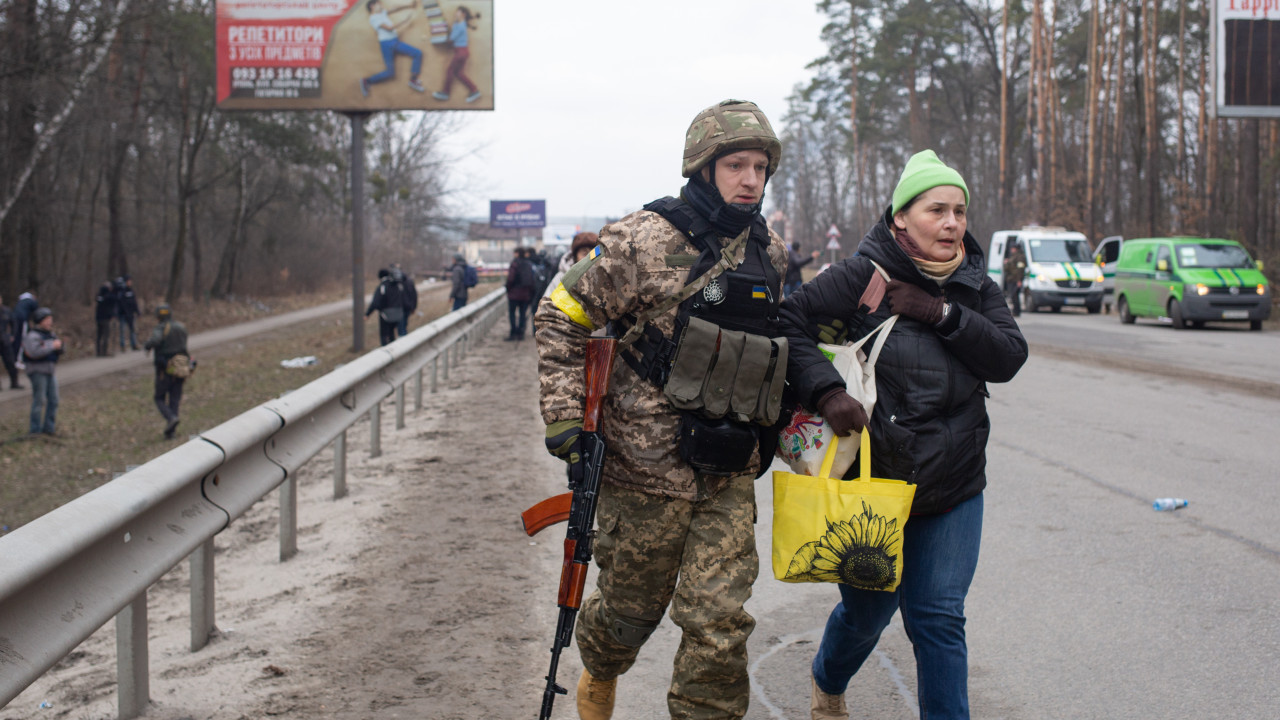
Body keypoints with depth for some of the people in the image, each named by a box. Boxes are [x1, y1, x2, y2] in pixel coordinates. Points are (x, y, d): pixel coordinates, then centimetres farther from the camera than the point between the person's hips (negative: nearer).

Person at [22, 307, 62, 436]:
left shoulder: (50, 335, 14)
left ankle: (49, 427, 16)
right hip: (38, 371, -8)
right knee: (39, 400, -6)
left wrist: (59, 347, -4)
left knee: (53, 400, 8)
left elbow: (59, 351, 20)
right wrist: (52, 346, -23)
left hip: (50, 372, 8)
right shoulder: (33, 336, -12)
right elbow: (34, 352, -27)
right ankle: (35, 429, 1)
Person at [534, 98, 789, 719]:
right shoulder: (646, 240, -12)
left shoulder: (770, 253, 6)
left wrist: (778, 422, 20)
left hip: (730, 478, 4)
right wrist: (567, 421, -13)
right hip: (646, 467, -3)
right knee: (632, 603, 14)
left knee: (719, 621, -2)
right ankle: (598, 669, 47)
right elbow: (561, 318, -7)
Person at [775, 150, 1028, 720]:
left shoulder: (974, 285, 6)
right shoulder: (865, 274, -9)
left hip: (954, 486, 3)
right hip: (872, 478, -3)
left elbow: (1008, 357, -5)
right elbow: (789, 321, -12)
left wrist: (942, 313, -16)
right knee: (868, 610, 12)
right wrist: (826, 392, -23)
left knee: (938, 616, -1)